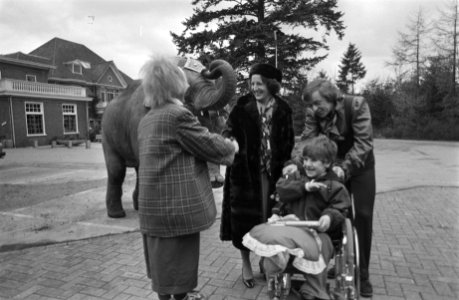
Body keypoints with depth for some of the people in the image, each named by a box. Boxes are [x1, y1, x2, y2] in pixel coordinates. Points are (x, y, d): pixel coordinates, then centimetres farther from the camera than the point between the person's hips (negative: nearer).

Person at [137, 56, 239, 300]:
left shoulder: (147, 119, 10)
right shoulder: (178, 115, -19)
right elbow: (209, 145, -13)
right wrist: (231, 146, 7)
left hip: (153, 205, 9)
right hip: (176, 205, -9)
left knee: (163, 259, 21)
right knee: (177, 259, 8)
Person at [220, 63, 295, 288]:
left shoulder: (283, 110, 3)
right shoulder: (242, 107, -2)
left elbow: (288, 143, 6)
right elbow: (228, 132, -3)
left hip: (273, 173, 1)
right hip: (245, 171, -1)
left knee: (270, 216, 8)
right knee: (244, 216, 5)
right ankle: (246, 263, 23)